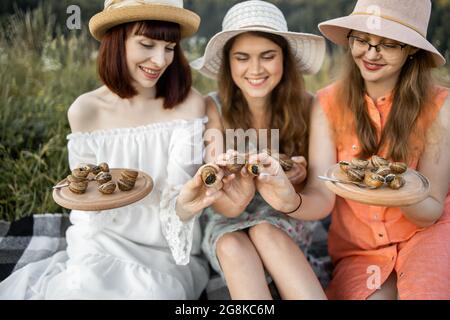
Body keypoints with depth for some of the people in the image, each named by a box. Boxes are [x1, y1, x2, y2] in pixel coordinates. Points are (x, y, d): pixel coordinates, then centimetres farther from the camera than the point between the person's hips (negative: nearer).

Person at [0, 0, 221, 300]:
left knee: (156, 292, -25)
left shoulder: (188, 104, -15)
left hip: (167, 247, 0)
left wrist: (182, 207, -40)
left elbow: (177, 195, -17)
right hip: (105, 240, 1)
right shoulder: (85, 111, -8)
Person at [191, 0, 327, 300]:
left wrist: (297, 176, -29)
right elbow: (224, 206, -15)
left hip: (286, 222, 0)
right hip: (226, 224, 0)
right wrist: (235, 193, -40)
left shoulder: (304, 104, -11)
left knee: (264, 233, -31)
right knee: (233, 245, -31)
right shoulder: (213, 107, -13)